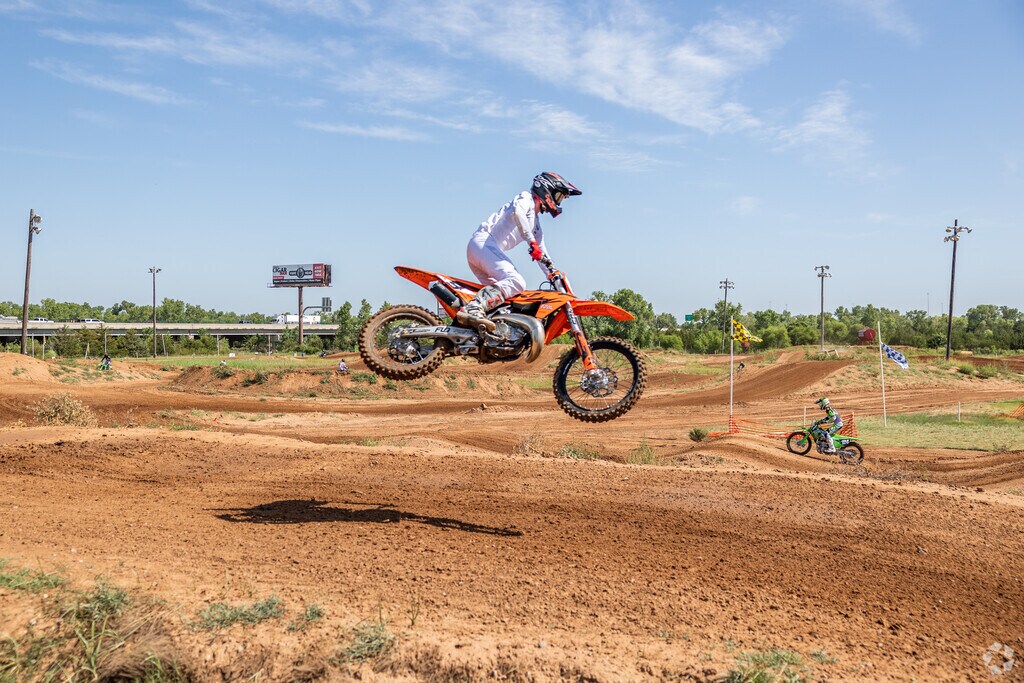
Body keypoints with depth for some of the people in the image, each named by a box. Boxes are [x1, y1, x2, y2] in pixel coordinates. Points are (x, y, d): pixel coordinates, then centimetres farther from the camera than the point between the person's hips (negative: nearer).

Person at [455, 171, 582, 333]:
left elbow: (541, 254, 30)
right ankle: (472, 309, -42)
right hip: (483, 242, -10)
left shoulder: (536, 223, 30)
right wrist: (531, 241, -27)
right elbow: (517, 211, -20)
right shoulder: (526, 197, 4)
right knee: (516, 282, -27)